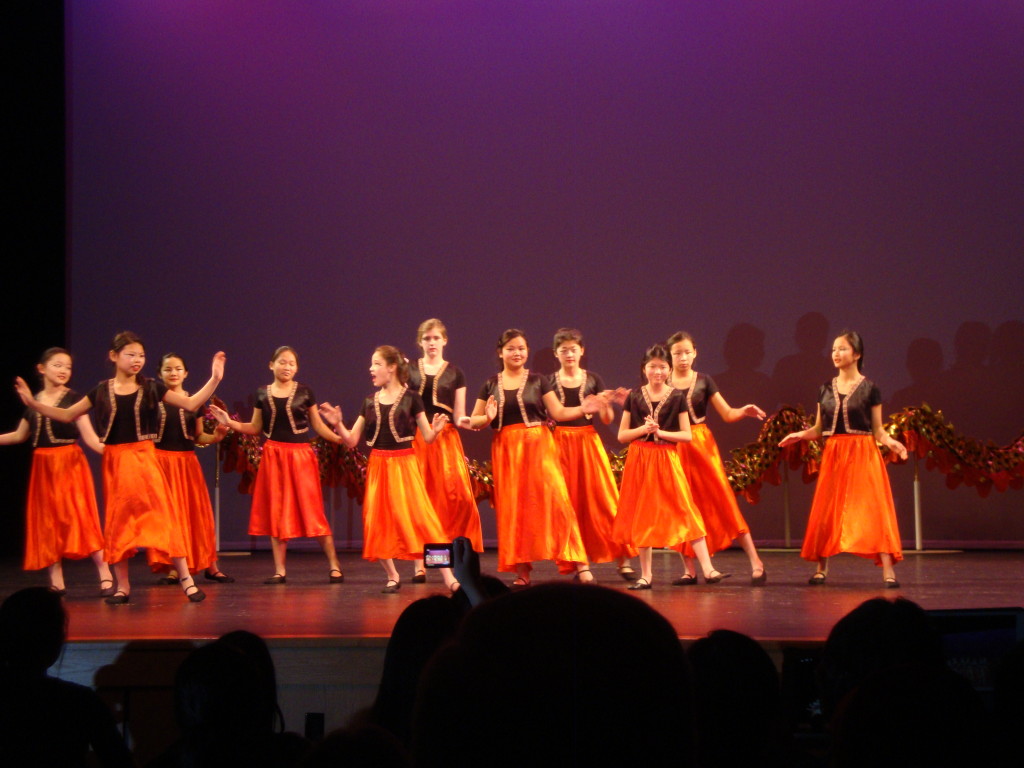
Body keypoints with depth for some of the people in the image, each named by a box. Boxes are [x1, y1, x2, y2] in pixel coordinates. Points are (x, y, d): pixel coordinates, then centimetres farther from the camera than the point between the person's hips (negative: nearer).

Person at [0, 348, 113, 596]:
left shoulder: (73, 399, -3)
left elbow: (89, 436, -11)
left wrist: (107, 450, -28)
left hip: (70, 464, -5)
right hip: (42, 467, 5)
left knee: (80, 518, -12)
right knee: (47, 522, 5)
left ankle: (105, 577, -11)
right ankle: (56, 582, 10)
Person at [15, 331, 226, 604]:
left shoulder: (150, 388, 2)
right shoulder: (102, 391, 3)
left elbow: (191, 404, 2)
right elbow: (67, 415, 10)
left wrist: (214, 379, -7)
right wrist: (33, 403, 2)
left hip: (144, 458, -1)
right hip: (115, 463, 1)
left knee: (162, 516, -7)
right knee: (118, 523, 5)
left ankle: (186, 580, -3)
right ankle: (123, 587, 15)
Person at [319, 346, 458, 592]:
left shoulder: (410, 398, -2)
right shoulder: (369, 402, 8)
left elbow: (428, 437, -1)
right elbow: (351, 440, 8)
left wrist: (436, 429, -23)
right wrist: (337, 424, -8)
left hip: (404, 465, -4)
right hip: (377, 467, 4)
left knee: (419, 517, -10)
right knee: (378, 523, 1)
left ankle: (448, 576, -9)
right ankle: (392, 576, 18)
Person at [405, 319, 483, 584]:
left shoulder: (454, 373, 9)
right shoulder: (410, 371, 10)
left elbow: (459, 416, 4)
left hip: (446, 440, 0)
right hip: (416, 440, 0)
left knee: (457, 497, -12)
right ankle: (419, 564, 2)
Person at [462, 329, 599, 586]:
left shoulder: (538, 381, 7)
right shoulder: (491, 385, 9)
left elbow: (558, 412, 2)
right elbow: (473, 421, 9)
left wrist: (582, 409, -14)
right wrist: (488, 417, -12)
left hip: (538, 446, -2)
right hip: (506, 450, 2)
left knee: (555, 502, -10)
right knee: (513, 509, 0)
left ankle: (579, 565, -9)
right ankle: (522, 571, 6)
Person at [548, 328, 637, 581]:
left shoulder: (593, 380, 7)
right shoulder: (549, 382, 6)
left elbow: (607, 419, 3)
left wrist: (606, 404, -17)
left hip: (588, 441, 0)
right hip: (561, 443, 0)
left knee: (603, 498, -4)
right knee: (568, 502, -1)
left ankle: (622, 560, -2)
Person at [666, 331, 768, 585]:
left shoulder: (703, 381, 4)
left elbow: (727, 414, 2)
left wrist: (745, 411, -16)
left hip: (702, 446, -1)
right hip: (673, 449, 1)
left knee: (723, 501, -6)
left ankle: (755, 563, -6)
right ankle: (689, 570, 9)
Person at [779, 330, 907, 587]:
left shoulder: (869, 388, 0)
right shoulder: (826, 389, 10)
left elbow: (877, 430, -1)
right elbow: (818, 429, 13)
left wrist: (890, 442, -20)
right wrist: (799, 435, -4)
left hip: (862, 453, -4)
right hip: (832, 455, 4)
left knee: (872, 508, -11)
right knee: (826, 511, 5)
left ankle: (888, 571, -13)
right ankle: (821, 569, 17)